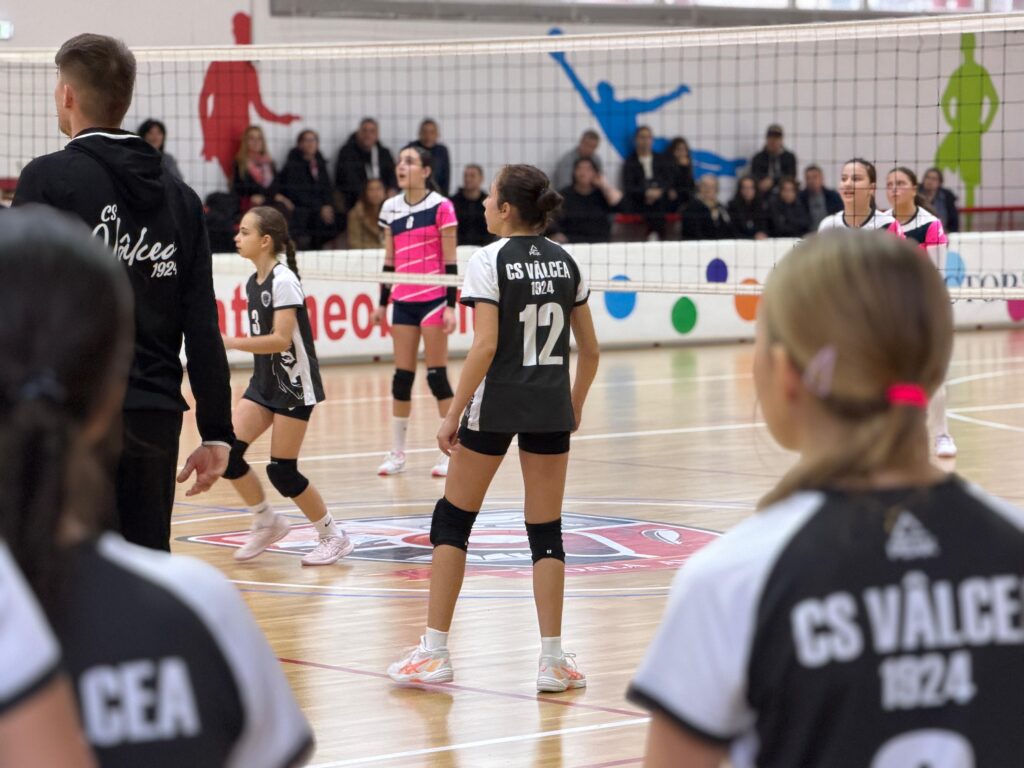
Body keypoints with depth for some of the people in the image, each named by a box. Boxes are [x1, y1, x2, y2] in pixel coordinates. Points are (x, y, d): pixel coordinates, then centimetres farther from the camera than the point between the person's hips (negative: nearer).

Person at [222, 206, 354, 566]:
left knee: (282, 471, -6)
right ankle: (267, 523, 14)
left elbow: (281, 339, -25)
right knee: (227, 452, -5)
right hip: (264, 382, 8)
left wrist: (229, 343, -28)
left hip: (294, 385, -8)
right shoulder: (253, 283, 8)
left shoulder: (283, 281, -17)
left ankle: (333, 536, 11)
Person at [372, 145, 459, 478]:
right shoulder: (390, 208, 8)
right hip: (403, 300, 5)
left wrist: (451, 305, -12)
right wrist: (382, 303, 13)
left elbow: (450, 261, -7)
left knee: (437, 375, -4)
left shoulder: (441, 207, -7)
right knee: (402, 376, 5)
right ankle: (397, 453, 10)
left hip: (433, 298, -5)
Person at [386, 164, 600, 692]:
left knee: (452, 520, 9)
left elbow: (485, 346, -16)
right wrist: (574, 406, 21)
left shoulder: (490, 261, -9)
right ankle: (553, 659, 4)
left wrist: (453, 414, -12)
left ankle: (434, 653, 8)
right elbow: (589, 349, 9)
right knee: (546, 531, 7)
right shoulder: (565, 261, 7)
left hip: (495, 406, -4)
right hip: (551, 409, 4)